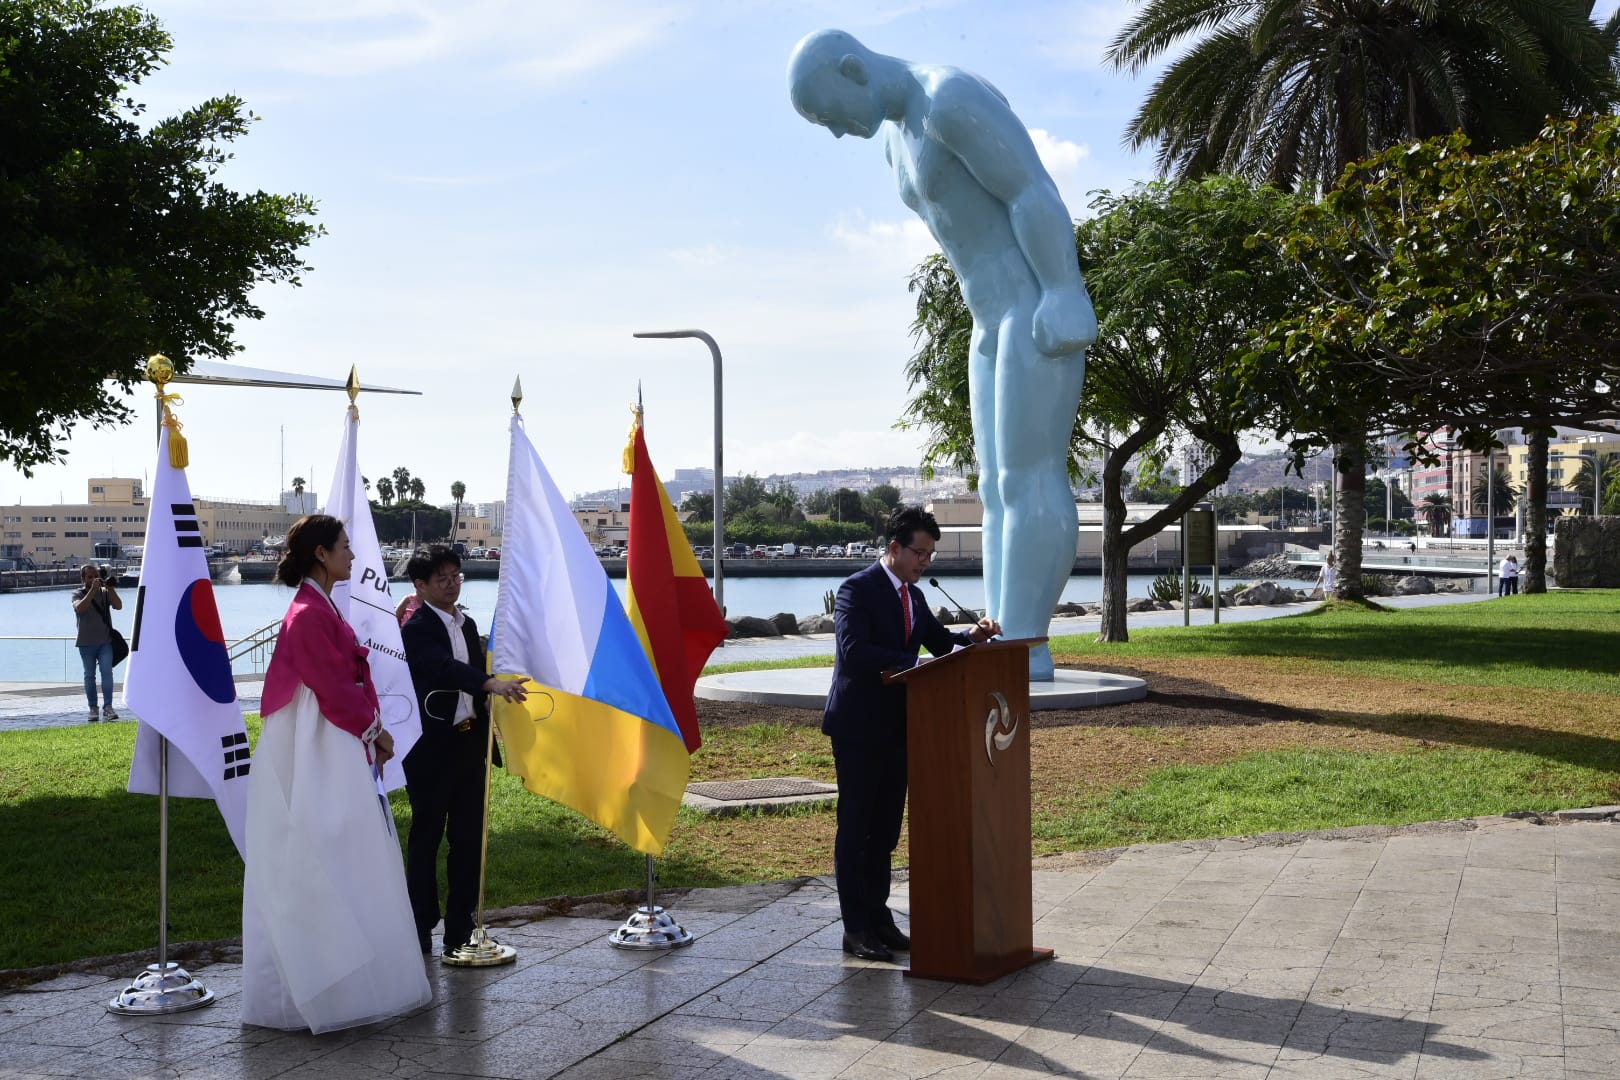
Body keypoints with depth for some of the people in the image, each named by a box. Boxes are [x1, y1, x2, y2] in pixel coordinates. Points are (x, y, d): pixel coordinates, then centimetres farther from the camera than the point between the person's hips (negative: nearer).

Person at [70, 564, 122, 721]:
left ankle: (108, 707, -14)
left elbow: (118, 606, -6)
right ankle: (93, 709, 11)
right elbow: (80, 608, -18)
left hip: (105, 641, 0)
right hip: (86, 642, 0)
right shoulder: (78, 594, 2)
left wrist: (110, 588, -16)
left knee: (107, 671, -12)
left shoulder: (105, 592, 7)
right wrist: (93, 590, -23)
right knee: (89, 675, 6)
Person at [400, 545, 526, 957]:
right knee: (426, 837, 2)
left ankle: (460, 930, 18)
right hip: (431, 747, -7)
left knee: (469, 837, 9)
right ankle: (421, 928, 10)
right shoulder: (416, 629, -10)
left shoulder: (468, 624, 14)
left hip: (469, 742, 7)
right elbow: (444, 667, -29)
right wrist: (493, 683, -43)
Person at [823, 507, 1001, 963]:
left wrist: (973, 636, -4)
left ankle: (878, 916, 22)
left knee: (885, 828, 13)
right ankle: (856, 928, 5)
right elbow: (853, 650, -25)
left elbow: (939, 641, 16)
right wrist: (913, 665, -29)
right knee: (855, 828, 0)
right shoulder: (857, 588, -13)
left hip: (895, 727, 8)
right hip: (858, 727, -8)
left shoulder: (913, 596, 13)